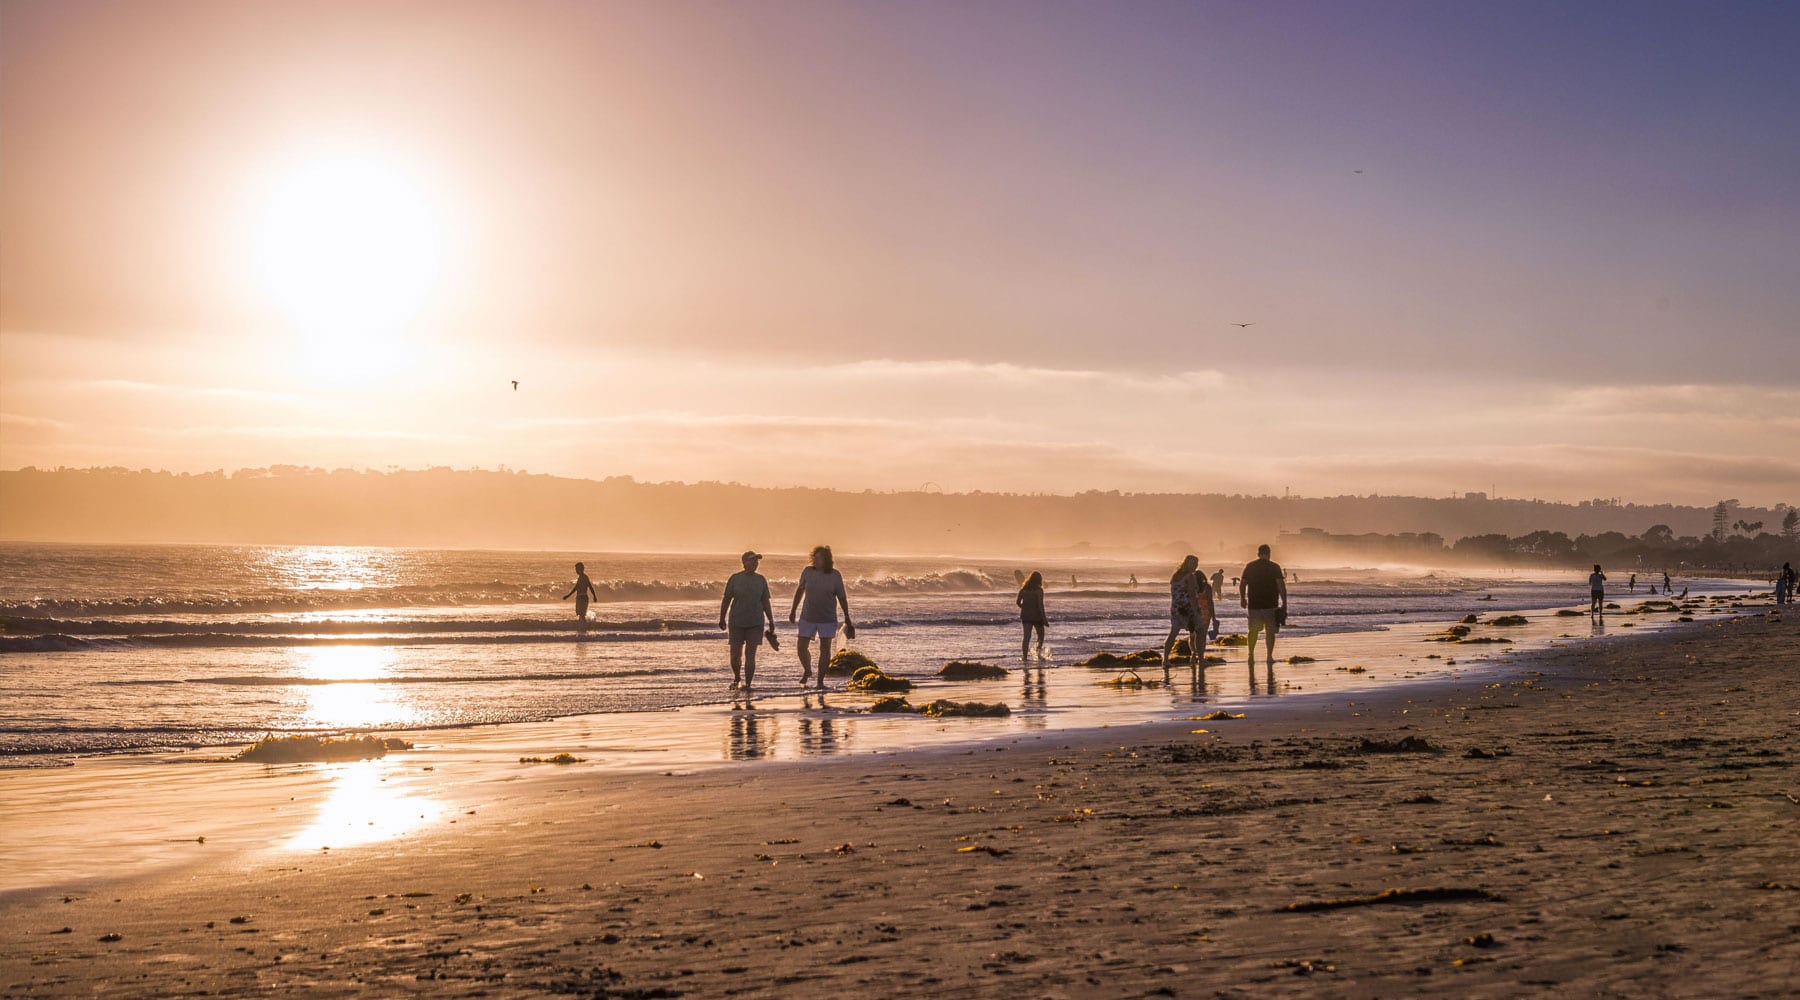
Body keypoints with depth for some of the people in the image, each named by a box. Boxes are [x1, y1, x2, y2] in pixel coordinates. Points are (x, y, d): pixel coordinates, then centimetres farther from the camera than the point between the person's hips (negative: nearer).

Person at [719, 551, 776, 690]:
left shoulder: (760, 580, 4)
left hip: (755, 623, 1)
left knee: (750, 655, -6)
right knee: (735, 654, 3)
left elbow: (765, 602, 8)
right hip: (736, 622, -1)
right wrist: (722, 618, -3)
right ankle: (736, 677, 29)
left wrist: (771, 621, 6)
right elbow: (726, 599, 0)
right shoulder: (735, 578, -2)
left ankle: (747, 684, -2)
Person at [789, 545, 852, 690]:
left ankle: (820, 681, 7)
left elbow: (842, 598, -1)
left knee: (825, 648, -1)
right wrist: (793, 610, 14)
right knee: (801, 647, 3)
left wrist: (847, 618, -1)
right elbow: (800, 590, 10)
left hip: (827, 619, -2)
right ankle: (807, 671, 31)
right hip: (808, 617, 2)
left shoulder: (835, 576, -9)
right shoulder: (808, 572, -5)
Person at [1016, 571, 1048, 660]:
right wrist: (1044, 619, -12)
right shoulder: (1039, 590, -11)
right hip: (1036, 615, -4)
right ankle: (1039, 653, -3)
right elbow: (1040, 605, -16)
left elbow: (1018, 602, 3)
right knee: (1040, 635, 13)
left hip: (1025, 615, 4)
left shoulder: (1023, 589, 2)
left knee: (1026, 636, 6)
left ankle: (1024, 655, -3)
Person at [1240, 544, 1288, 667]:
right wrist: (1284, 603, -5)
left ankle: (1251, 656, 7)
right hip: (1270, 605, -2)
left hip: (1254, 604, 2)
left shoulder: (1250, 567, 2)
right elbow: (1281, 586, -9)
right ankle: (1269, 656, 2)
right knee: (1270, 631, 5)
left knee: (1252, 631, 13)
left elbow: (1242, 585, 4)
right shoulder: (1275, 567, -4)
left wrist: (1242, 598, 19)